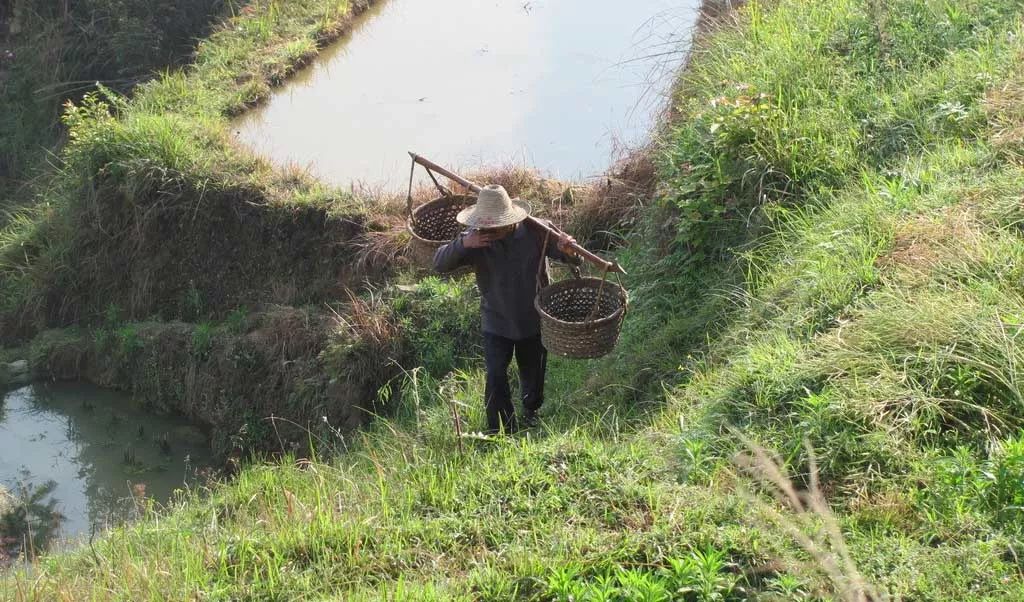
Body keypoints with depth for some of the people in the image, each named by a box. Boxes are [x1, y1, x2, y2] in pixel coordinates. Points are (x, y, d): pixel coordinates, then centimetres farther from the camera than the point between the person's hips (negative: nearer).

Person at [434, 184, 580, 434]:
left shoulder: (535, 232, -19)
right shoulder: (476, 239, -17)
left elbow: (573, 257, -13)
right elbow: (439, 264, -19)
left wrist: (568, 250, -40)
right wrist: (463, 244, -38)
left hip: (534, 321, 1)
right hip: (496, 323, 0)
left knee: (533, 375, 19)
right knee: (495, 378, -10)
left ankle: (531, 413, 49)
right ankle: (502, 431, 7)